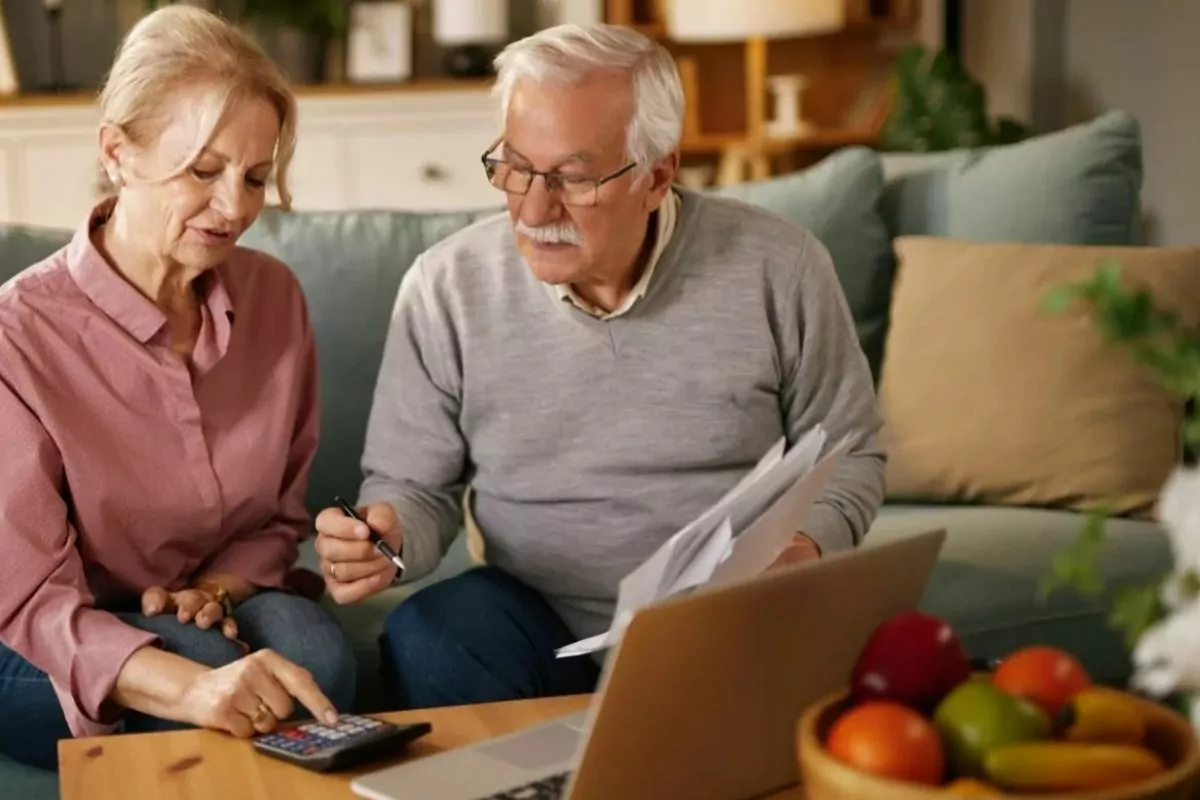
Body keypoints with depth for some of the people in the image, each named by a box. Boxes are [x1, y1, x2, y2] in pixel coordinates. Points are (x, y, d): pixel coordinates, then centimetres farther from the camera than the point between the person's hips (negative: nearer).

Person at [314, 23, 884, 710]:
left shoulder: (779, 269, -7)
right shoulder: (447, 287, -5)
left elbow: (851, 454, 5)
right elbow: (415, 487, 4)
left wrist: (809, 547, -15)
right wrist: (388, 533, -19)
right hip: (539, 620, 1)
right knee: (425, 641, -30)